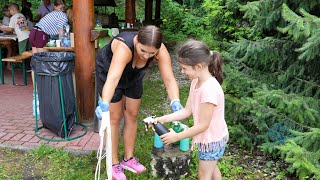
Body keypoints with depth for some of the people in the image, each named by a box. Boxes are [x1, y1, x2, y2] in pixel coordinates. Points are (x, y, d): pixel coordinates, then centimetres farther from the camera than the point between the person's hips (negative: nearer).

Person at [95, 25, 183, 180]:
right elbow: (113, 78, -56)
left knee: (132, 115, 9)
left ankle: (128, 158, 26)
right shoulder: (124, 48, -43)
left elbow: (169, 80, -35)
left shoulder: (161, 51, -29)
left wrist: (175, 102, -53)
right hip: (108, 70, -4)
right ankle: (114, 164, 15)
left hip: (133, 75, 5)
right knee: (115, 117, -1)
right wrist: (104, 104, -71)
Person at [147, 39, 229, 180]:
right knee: (211, 168, 29)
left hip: (212, 139, -8)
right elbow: (187, 111, -1)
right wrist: (163, 119, -9)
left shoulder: (209, 89, -34)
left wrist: (177, 137, -20)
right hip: (210, 137, 8)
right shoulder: (196, 82, -6)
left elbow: (203, 125, -27)